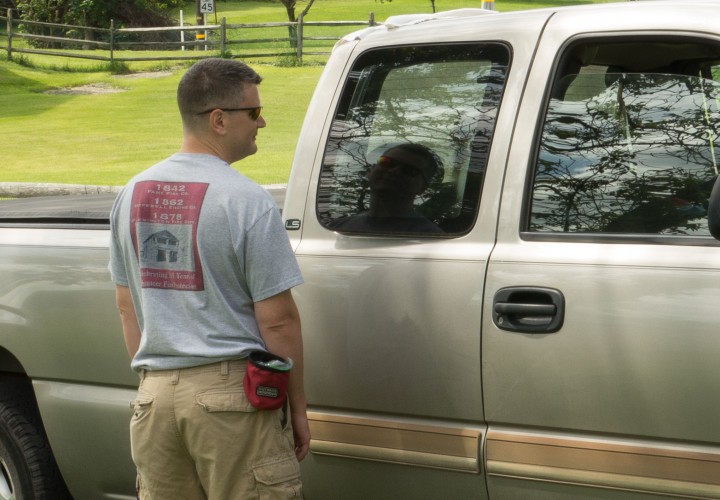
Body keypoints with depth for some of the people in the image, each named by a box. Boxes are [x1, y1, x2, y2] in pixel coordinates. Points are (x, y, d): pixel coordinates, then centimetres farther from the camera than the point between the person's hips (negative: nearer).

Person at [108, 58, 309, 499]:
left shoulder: (133, 194, 8)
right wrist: (298, 409, -2)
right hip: (232, 394, -6)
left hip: (156, 394, 6)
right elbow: (277, 321, -11)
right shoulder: (247, 201, -12)